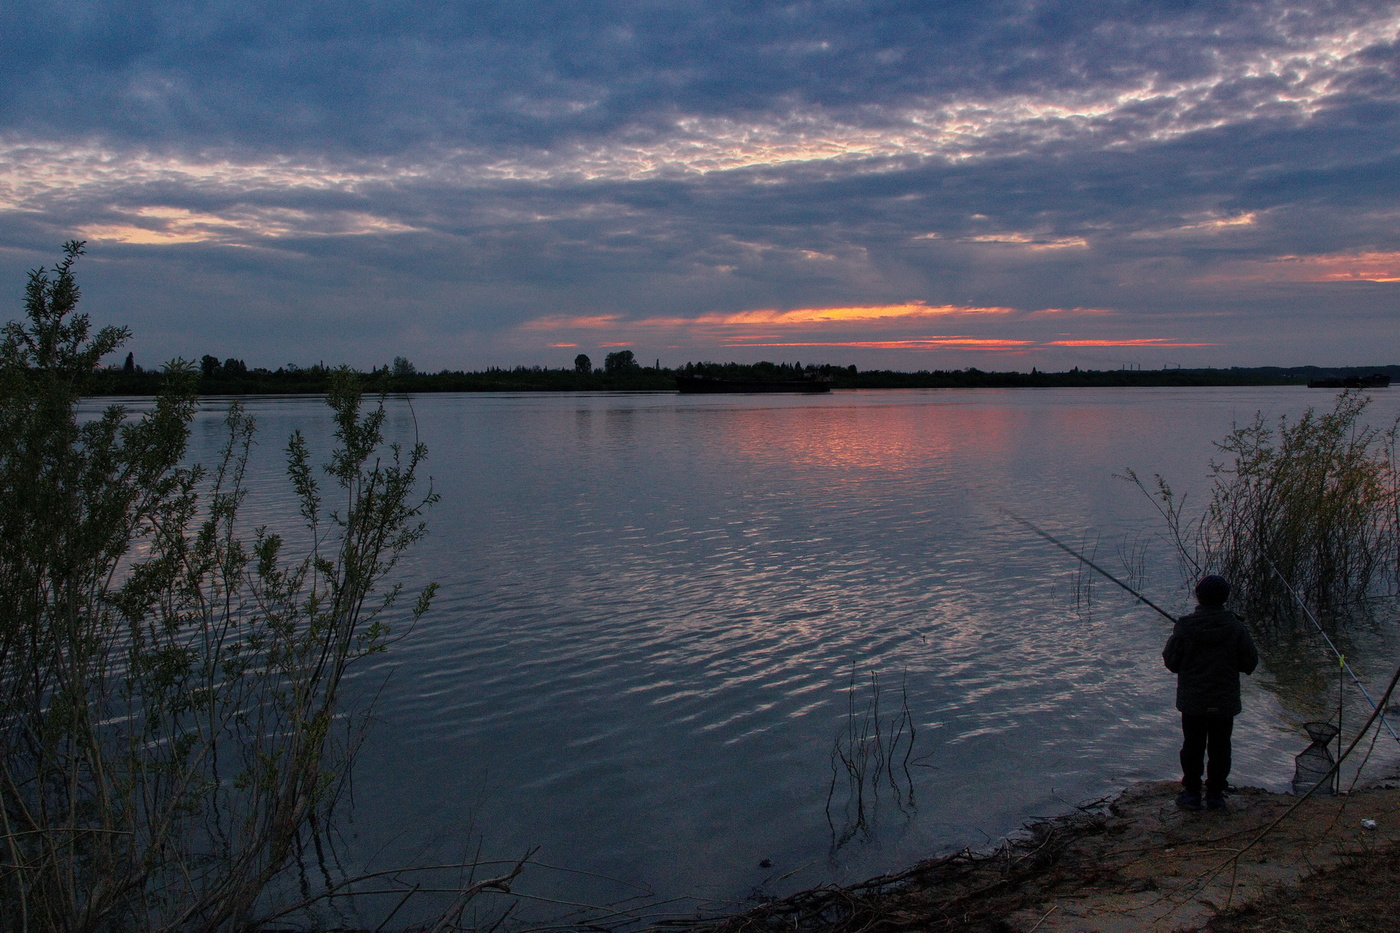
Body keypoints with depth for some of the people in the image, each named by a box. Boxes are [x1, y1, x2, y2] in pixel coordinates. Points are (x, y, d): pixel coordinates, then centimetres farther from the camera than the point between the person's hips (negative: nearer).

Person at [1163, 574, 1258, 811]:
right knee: (1219, 747, 13)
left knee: (1193, 746, 12)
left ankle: (1192, 793, 17)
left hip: (1192, 700, -1)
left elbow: (1171, 662, -6)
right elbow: (1250, 663, -3)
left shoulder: (1184, 627, -13)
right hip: (1225, 702, 1)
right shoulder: (1236, 628, -10)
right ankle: (1215, 794, 19)